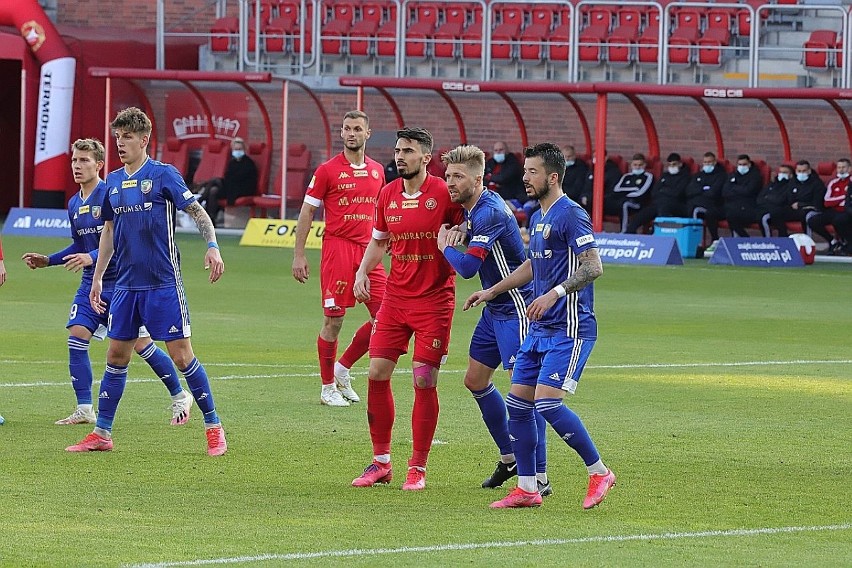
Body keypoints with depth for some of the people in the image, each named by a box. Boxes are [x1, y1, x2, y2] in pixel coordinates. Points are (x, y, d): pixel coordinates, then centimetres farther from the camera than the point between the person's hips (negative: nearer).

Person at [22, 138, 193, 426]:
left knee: (141, 343, -3)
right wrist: (48, 260, 11)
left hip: (121, 282, -7)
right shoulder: (74, 204, 9)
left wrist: (92, 257, -31)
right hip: (91, 284, 7)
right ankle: (84, 410, -1)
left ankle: (180, 397, 16)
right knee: (76, 336, -8)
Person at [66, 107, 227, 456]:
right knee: (116, 355, 6)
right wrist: (97, 277, 18)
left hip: (163, 283, -6)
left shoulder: (163, 175, -6)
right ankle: (102, 434, 12)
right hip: (126, 284, 6)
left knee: (181, 355, -6)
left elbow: (198, 212, -7)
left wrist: (212, 247, -23)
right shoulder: (113, 182, 11)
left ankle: (213, 427, 4)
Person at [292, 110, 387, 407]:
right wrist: (298, 256, -5)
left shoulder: (377, 171, 12)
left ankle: (342, 369, 17)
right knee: (333, 320, -2)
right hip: (337, 247, -5)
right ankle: (328, 387, 10)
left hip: (367, 251, 5)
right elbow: (307, 212, -1)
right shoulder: (327, 170, -3)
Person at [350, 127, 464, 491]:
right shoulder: (388, 195, 6)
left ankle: (418, 468, 6)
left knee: (424, 381, -5)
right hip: (395, 297, 5)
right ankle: (381, 462, 12)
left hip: (434, 300, -5)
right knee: (377, 373, 0)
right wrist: (362, 273, 5)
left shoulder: (444, 194, -10)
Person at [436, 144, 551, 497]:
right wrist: (455, 236, 10)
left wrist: (445, 246, -7)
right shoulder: (472, 208, 9)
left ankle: (539, 477, -12)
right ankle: (509, 457, 29)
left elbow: (467, 267, -25)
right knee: (475, 380, 16)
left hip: (516, 308, -11)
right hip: (495, 307, 11)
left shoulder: (490, 213, -22)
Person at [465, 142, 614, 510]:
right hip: (540, 328, 10)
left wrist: (555, 293, -30)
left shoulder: (571, 215, -13)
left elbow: (593, 266, -21)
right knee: (518, 403, 5)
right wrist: (492, 292, 29)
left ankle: (599, 472, -1)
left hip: (569, 328, -10)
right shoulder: (537, 218, 16)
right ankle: (527, 488, 12)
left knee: (547, 402, -16)